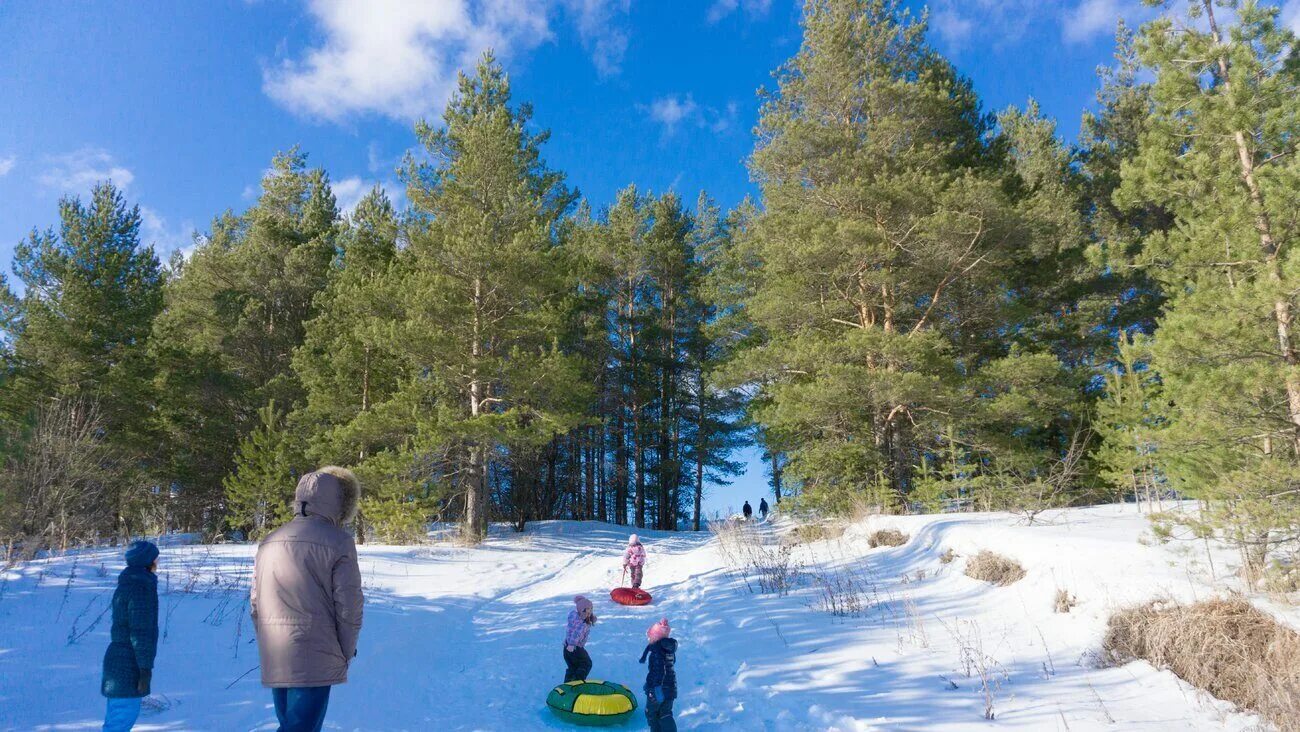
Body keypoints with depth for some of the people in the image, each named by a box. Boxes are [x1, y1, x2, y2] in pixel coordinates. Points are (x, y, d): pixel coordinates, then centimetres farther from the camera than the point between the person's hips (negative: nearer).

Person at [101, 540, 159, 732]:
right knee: (125, 713, -5)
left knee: (119, 713, 16)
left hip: (119, 658, 10)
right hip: (130, 663, -10)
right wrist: (146, 668, -18)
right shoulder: (141, 587, -18)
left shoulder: (126, 585, 12)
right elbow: (140, 632, -20)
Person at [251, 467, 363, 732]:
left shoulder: (269, 541, 11)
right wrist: (347, 652, 4)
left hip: (274, 660, 7)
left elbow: (255, 602, 13)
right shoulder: (338, 542, -9)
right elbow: (348, 607, -10)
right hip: (314, 660, -7)